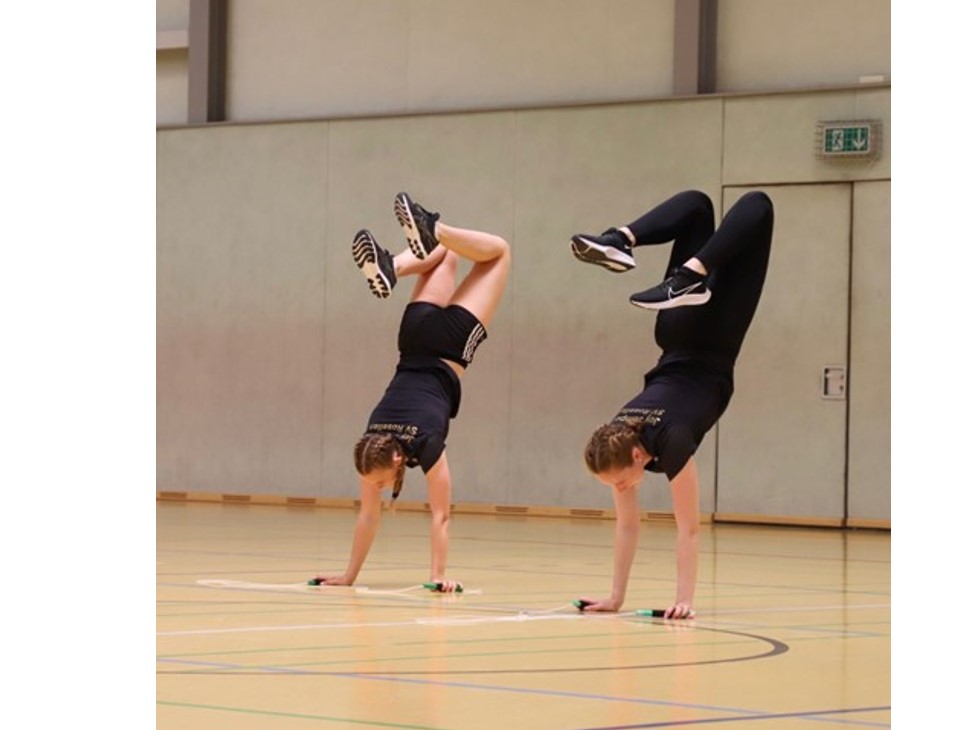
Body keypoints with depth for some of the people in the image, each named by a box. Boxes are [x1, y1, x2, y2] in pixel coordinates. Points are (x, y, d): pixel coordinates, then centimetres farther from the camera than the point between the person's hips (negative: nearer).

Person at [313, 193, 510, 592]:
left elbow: (440, 516, -25)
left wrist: (438, 575, -25)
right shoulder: (373, 449, -16)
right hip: (417, 345, 2)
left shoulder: (425, 443, -26)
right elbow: (368, 514, -7)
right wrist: (349, 575, -7)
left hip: (446, 348, -2)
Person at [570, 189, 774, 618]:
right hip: (679, 349, 3)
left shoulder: (670, 442, -31)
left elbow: (688, 529, -28)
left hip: (710, 355, -3)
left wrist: (685, 599, -30)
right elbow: (627, 524, -7)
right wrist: (616, 598, -6)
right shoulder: (618, 444, -17)